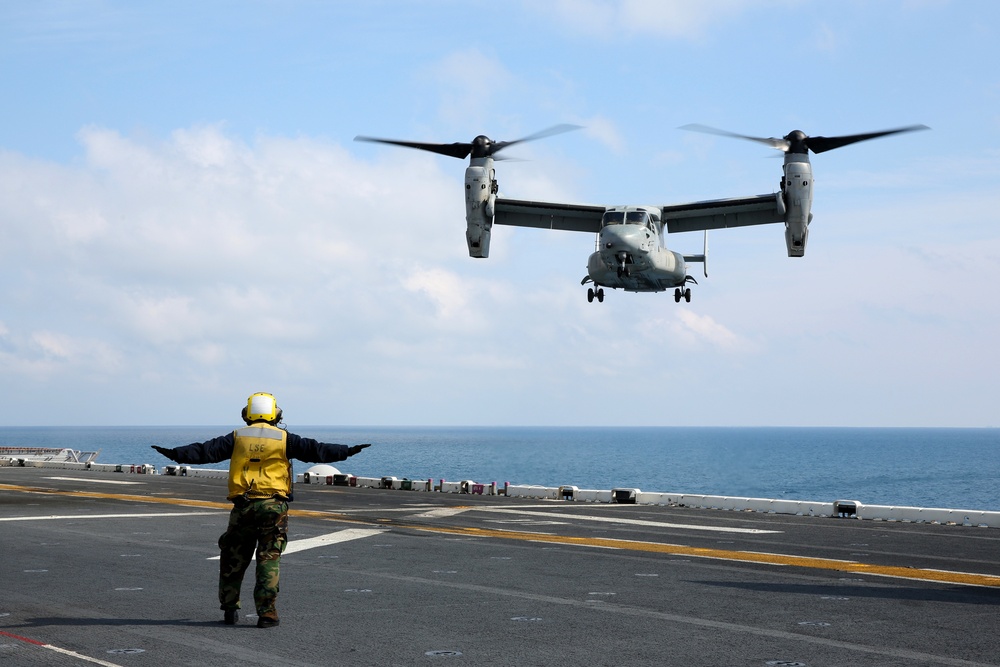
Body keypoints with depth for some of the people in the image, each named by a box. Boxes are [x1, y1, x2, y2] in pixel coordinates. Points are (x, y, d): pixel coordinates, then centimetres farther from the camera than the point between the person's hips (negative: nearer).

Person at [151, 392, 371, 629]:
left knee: (233, 558, 15)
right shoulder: (284, 438, 3)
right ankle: (266, 612, -5)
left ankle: (229, 609, 19)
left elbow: (206, 450, 4)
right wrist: (346, 451, 4)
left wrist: (176, 454, 9)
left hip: (243, 505, 1)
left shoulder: (237, 437, 7)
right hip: (274, 505, -1)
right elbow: (315, 450, 1)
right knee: (269, 559, 1)